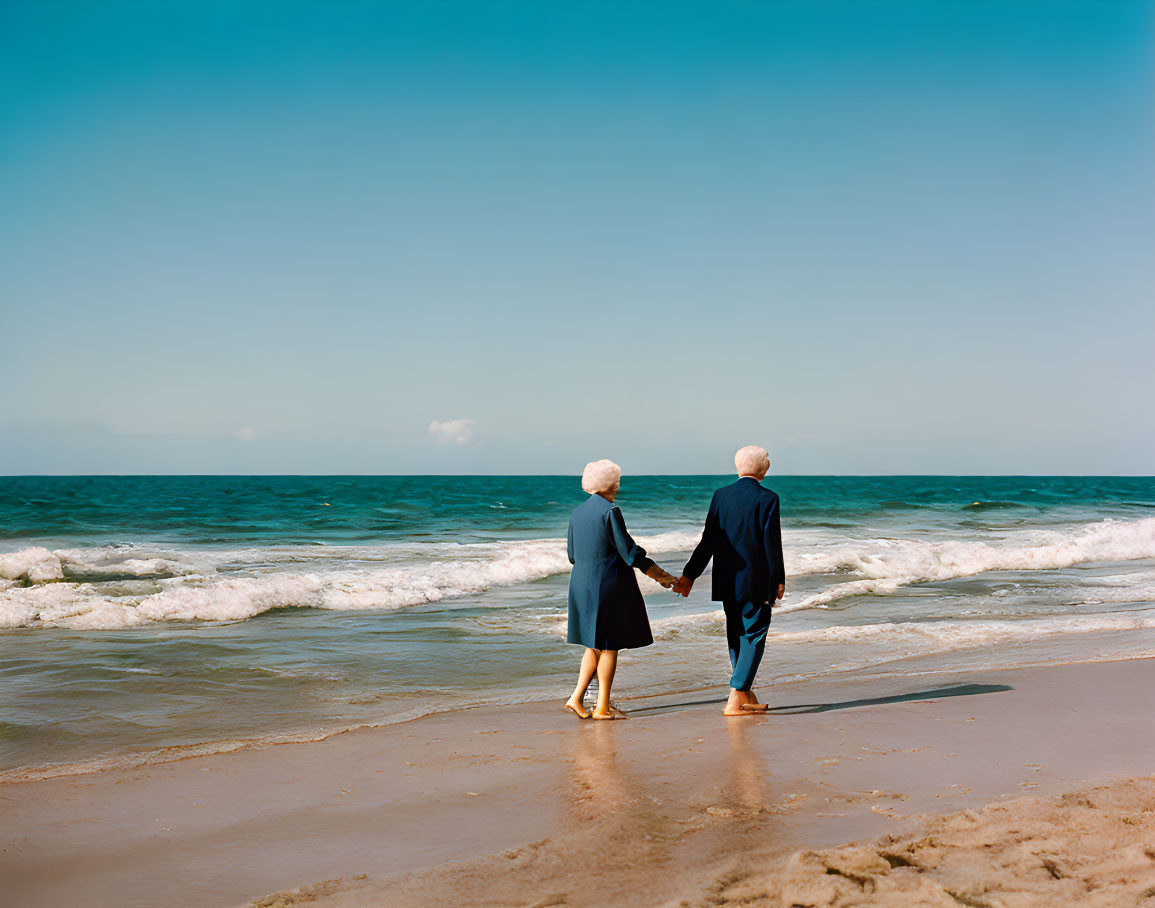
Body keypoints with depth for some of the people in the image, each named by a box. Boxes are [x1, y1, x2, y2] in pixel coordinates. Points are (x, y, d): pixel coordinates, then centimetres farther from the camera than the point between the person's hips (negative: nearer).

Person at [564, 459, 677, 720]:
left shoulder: (577, 512, 8)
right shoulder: (610, 511, -14)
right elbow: (630, 552, -15)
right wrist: (661, 576, -7)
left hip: (582, 585, 7)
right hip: (608, 586, -7)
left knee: (595, 644, 16)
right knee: (609, 646, 2)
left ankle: (577, 698, 10)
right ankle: (602, 706, 6)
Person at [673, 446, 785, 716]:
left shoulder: (721, 495, 2)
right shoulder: (767, 499, -11)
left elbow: (708, 541, 1)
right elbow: (772, 544, -11)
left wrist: (689, 575, 6)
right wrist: (779, 580, -1)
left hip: (727, 582, 5)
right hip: (756, 582, -5)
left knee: (737, 637, 16)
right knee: (754, 637, 2)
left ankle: (746, 696, 25)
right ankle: (735, 700, -4)